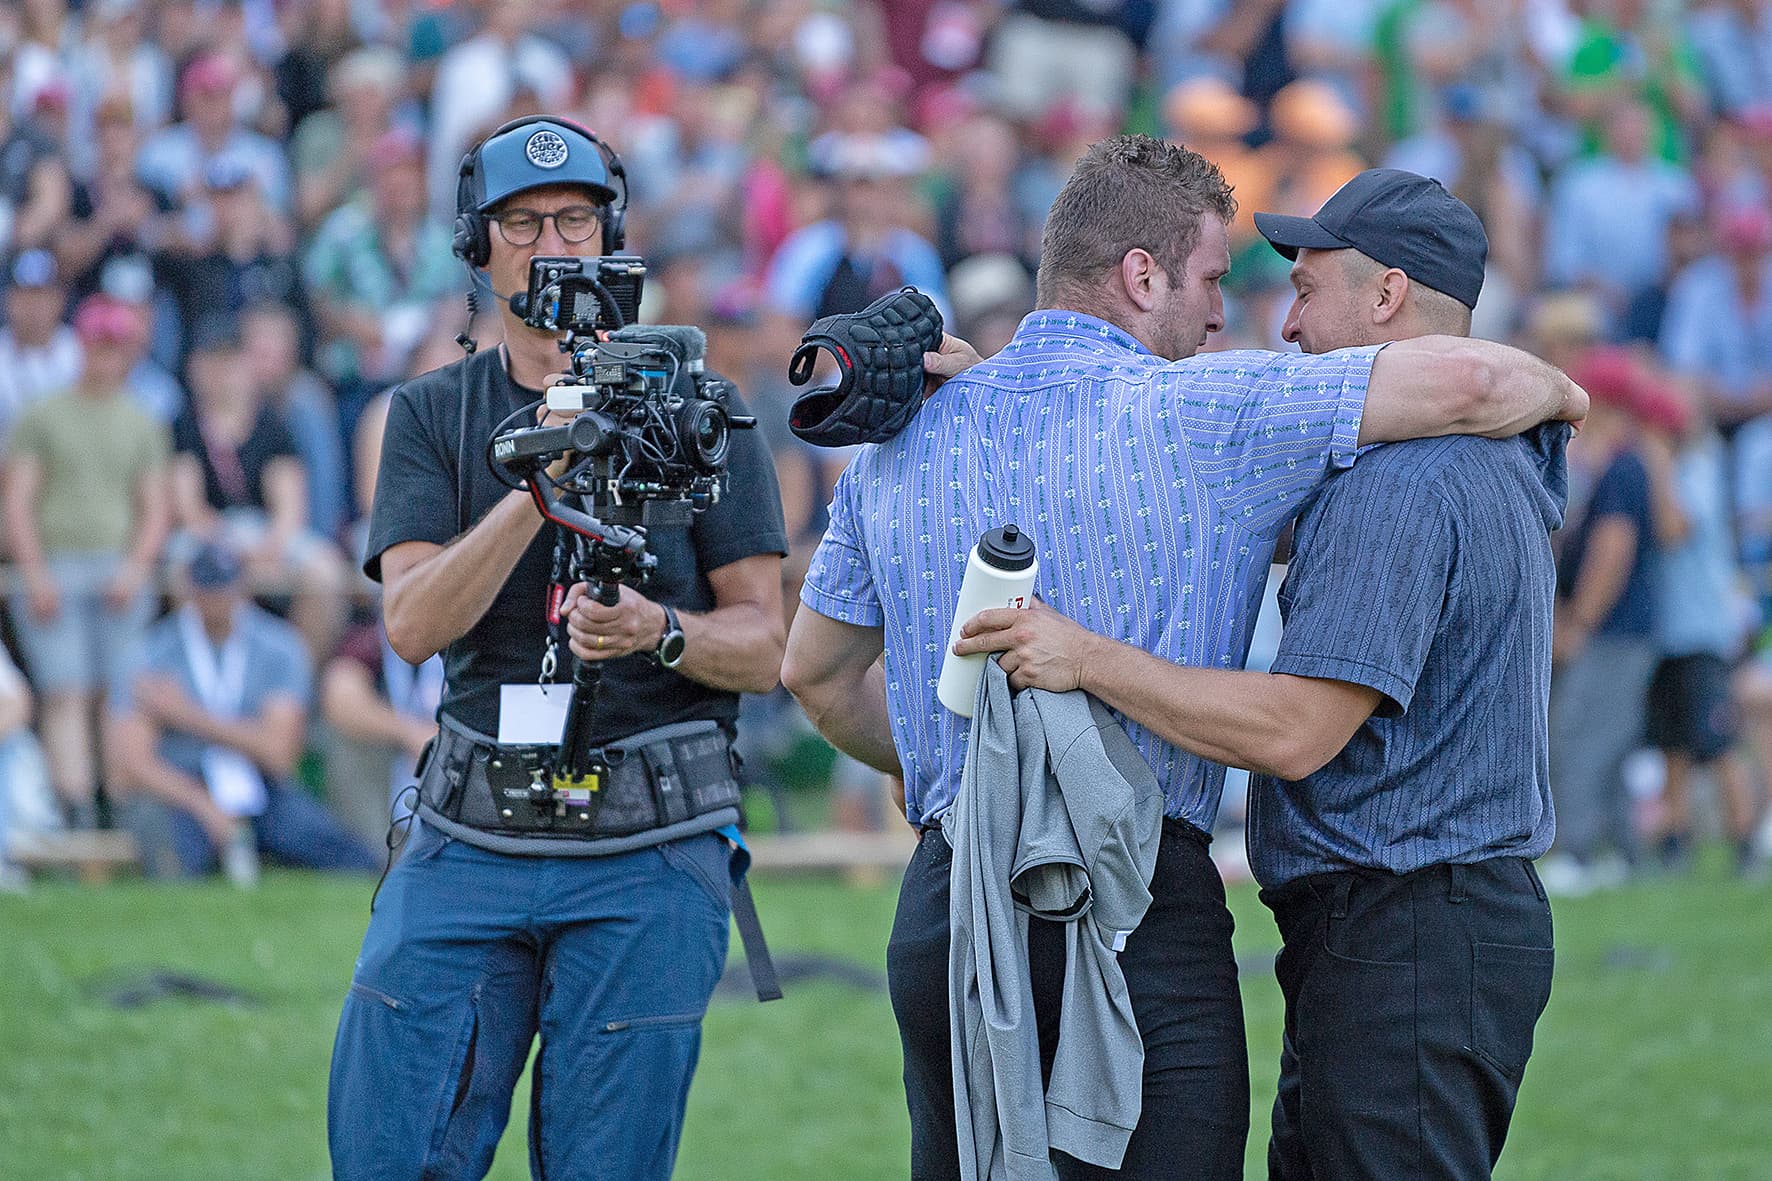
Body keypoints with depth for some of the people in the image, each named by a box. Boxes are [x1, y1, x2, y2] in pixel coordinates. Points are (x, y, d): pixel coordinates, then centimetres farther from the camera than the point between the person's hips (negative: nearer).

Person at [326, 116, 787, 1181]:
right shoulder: (432, 415, 9)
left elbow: (764, 646, 3)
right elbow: (413, 624, -6)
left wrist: (658, 635, -19)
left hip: (650, 855, -2)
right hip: (469, 843, 2)